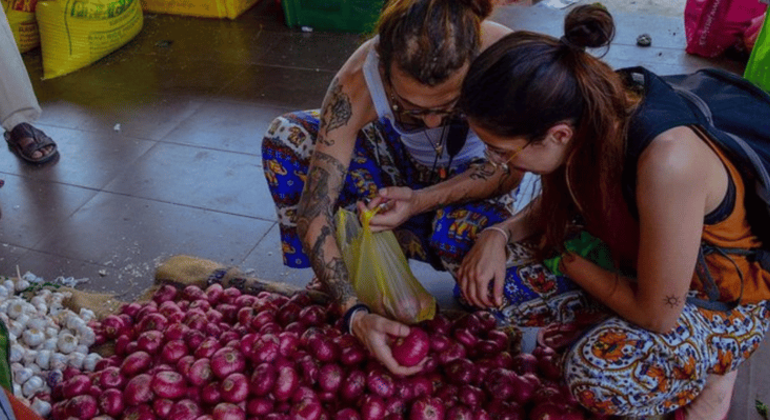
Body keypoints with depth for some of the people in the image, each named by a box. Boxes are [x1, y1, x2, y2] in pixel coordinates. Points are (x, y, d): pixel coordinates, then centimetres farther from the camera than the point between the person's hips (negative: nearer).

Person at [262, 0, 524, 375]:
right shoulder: (356, 86, -34)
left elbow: (510, 169, -21)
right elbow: (313, 211, -33)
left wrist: (422, 200, -35)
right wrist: (355, 313, -43)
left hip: (470, 177, -1)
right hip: (400, 162, 2)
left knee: (463, 232, -37)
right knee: (286, 137, -21)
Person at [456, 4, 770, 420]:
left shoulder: (666, 160, -40)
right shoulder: (583, 105, -20)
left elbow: (658, 316, -28)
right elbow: (555, 201, 2)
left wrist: (566, 258, -16)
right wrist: (501, 235, -17)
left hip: (721, 297, -6)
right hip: (630, 256, 6)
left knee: (597, 373, -34)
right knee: (485, 279, -8)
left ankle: (713, 363, -2)